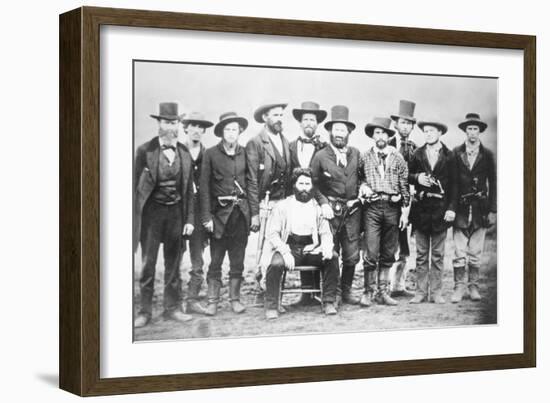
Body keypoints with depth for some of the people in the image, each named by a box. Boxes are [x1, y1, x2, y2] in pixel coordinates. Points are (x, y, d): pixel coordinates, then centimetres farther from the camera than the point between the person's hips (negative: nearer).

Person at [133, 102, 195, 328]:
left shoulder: (184, 153, 6)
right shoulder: (145, 151, -4)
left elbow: (189, 188, 9)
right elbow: (136, 186, -3)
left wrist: (189, 219, 4)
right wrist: (136, 219, -6)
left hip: (176, 211, 3)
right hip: (152, 210, -3)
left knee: (174, 262, 9)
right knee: (148, 263, 0)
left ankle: (172, 307, 18)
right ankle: (145, 311, 7)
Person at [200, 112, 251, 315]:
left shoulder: (244, 154, 8)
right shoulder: (211, 154, 1)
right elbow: (204, 186, 0)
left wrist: (254, 212, 2)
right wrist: (206, 216, -7)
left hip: (241, 212, 2)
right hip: (220, 212, -2)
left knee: (238, 259, 7)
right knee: (216, 259, -1)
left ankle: (235, 298, 16)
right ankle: (212, 301, 5)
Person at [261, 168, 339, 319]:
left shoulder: (318, 207, 13)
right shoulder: (283, 206, 5)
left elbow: (325, 233, 12)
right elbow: (271, 233, -2)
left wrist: (327, 247, -13)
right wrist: (285, 252, -18)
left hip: (311, 249, 3)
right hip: (288, 248, -3)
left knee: (332, 257, -24)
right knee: (276, 263, -34)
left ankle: (328, 302, -15)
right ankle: (271, 306, -20)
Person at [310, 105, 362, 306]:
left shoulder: (355, 154, 10)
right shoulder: (321, 156, -1)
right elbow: (314, 184, 0)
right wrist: (323, 203, -12)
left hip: (352, 210, 3)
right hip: (331, 210, -3)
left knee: (352, 255, 4)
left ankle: (346, 291, 17)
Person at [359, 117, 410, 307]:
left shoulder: (398, 158, 8)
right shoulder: (365, 157, 7)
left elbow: (404, 185, 8)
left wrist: (405, 211, 5)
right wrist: (363, 187, -6)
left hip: (393, 207, 2)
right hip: (372, 207, -2)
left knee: (388, 254, 6)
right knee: (371, 253, -8)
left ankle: (383, 292, 14)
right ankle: (369, 291, 3)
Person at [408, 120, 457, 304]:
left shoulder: (448, 156, 2)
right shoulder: (418, 154, 7)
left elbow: (453, 184, 1)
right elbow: (407, 175, 13)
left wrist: (451, 208, -7)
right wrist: (416, 178, -9)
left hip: (440, 208, -1)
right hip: (421, 207, 1)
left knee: (438, 254, 4)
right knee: (421, 254, 5)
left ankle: (436, 292, 9)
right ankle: (421, 291, 9)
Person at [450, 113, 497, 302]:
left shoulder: (487, 155, 7)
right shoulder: (456, 153, 4)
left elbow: (493, 184, 7)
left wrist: (492, 211, 1)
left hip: (480, 209, 1)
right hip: (460, 208, -1)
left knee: (475, 253, 4)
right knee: (459, 252, -3)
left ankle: (473, 287, 13)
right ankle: (459, 288, 2)